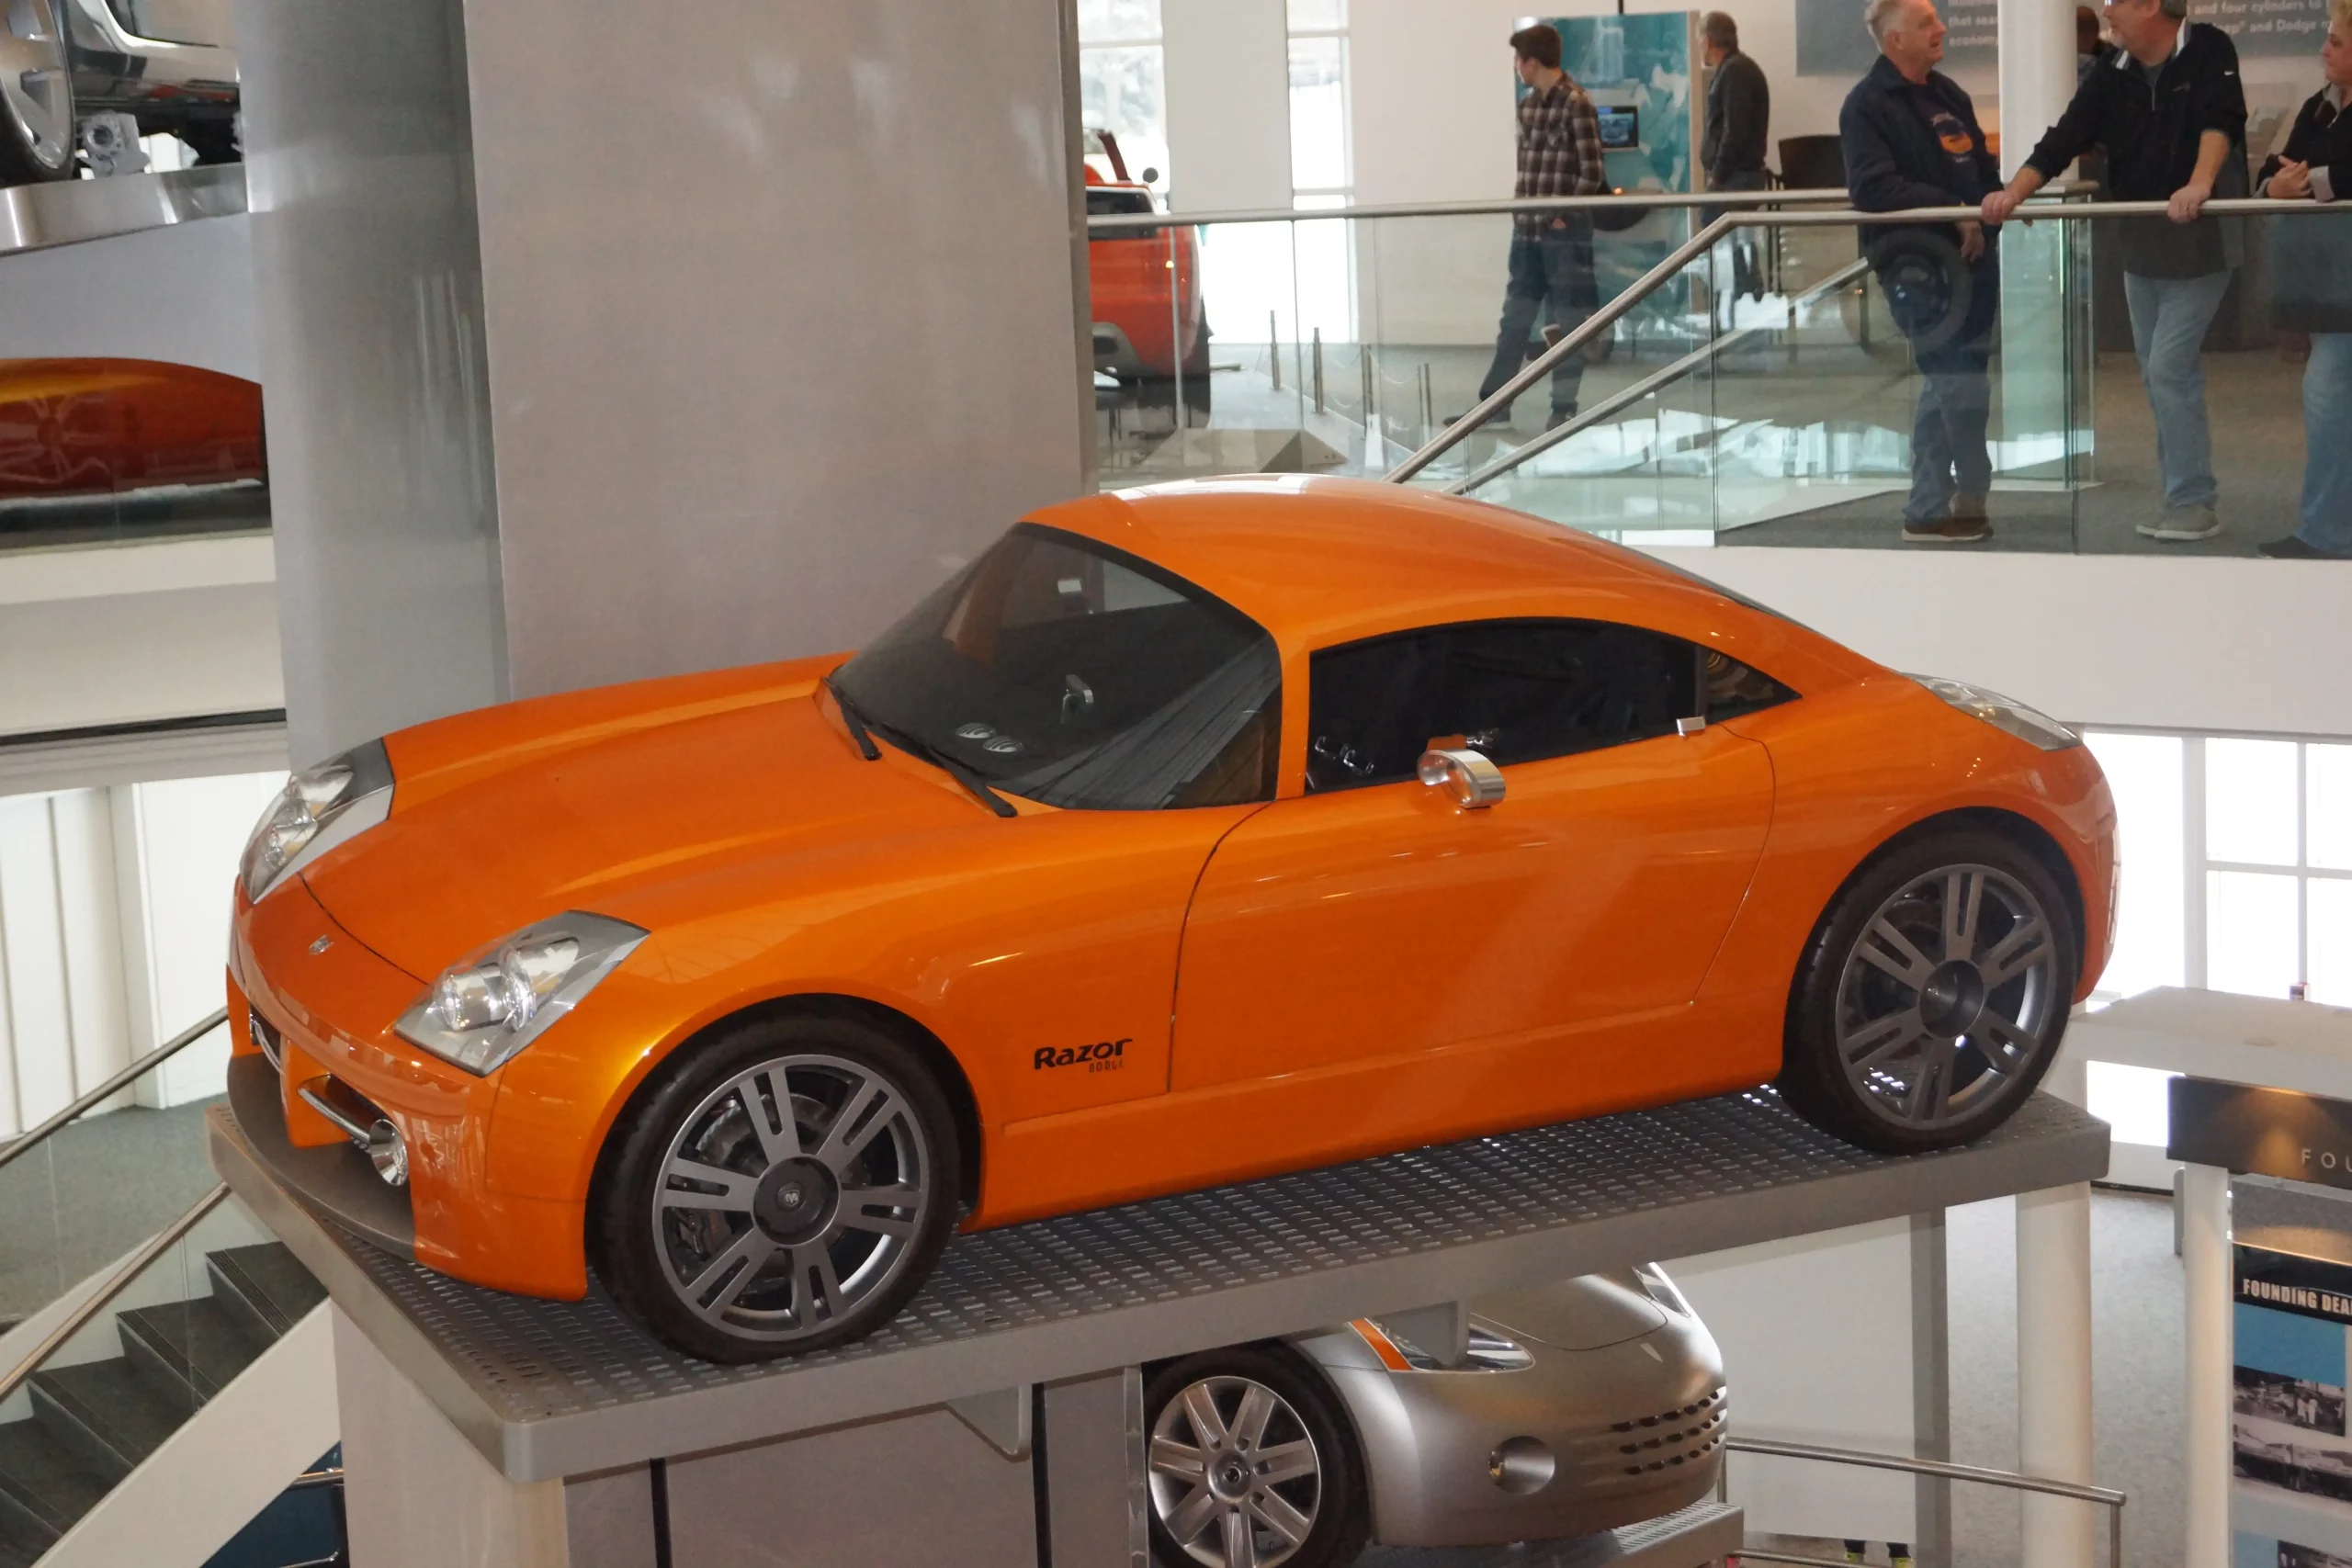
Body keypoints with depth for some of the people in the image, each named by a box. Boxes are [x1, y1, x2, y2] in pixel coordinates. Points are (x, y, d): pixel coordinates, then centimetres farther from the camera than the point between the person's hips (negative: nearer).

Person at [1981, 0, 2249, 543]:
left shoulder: (2209, 50, -10)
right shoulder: (2109, 79, 4)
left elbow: (2219, 120, -25)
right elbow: (2061, 142, 0)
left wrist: (2201, 183, -40)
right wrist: (2013, 193, -14)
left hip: (2200, 242, -6)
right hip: (2139, 245, 6)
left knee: (2169, 370, -11)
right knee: (2163, 376, 10)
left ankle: (2193, 502, -4)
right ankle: (2187, 492, 18)